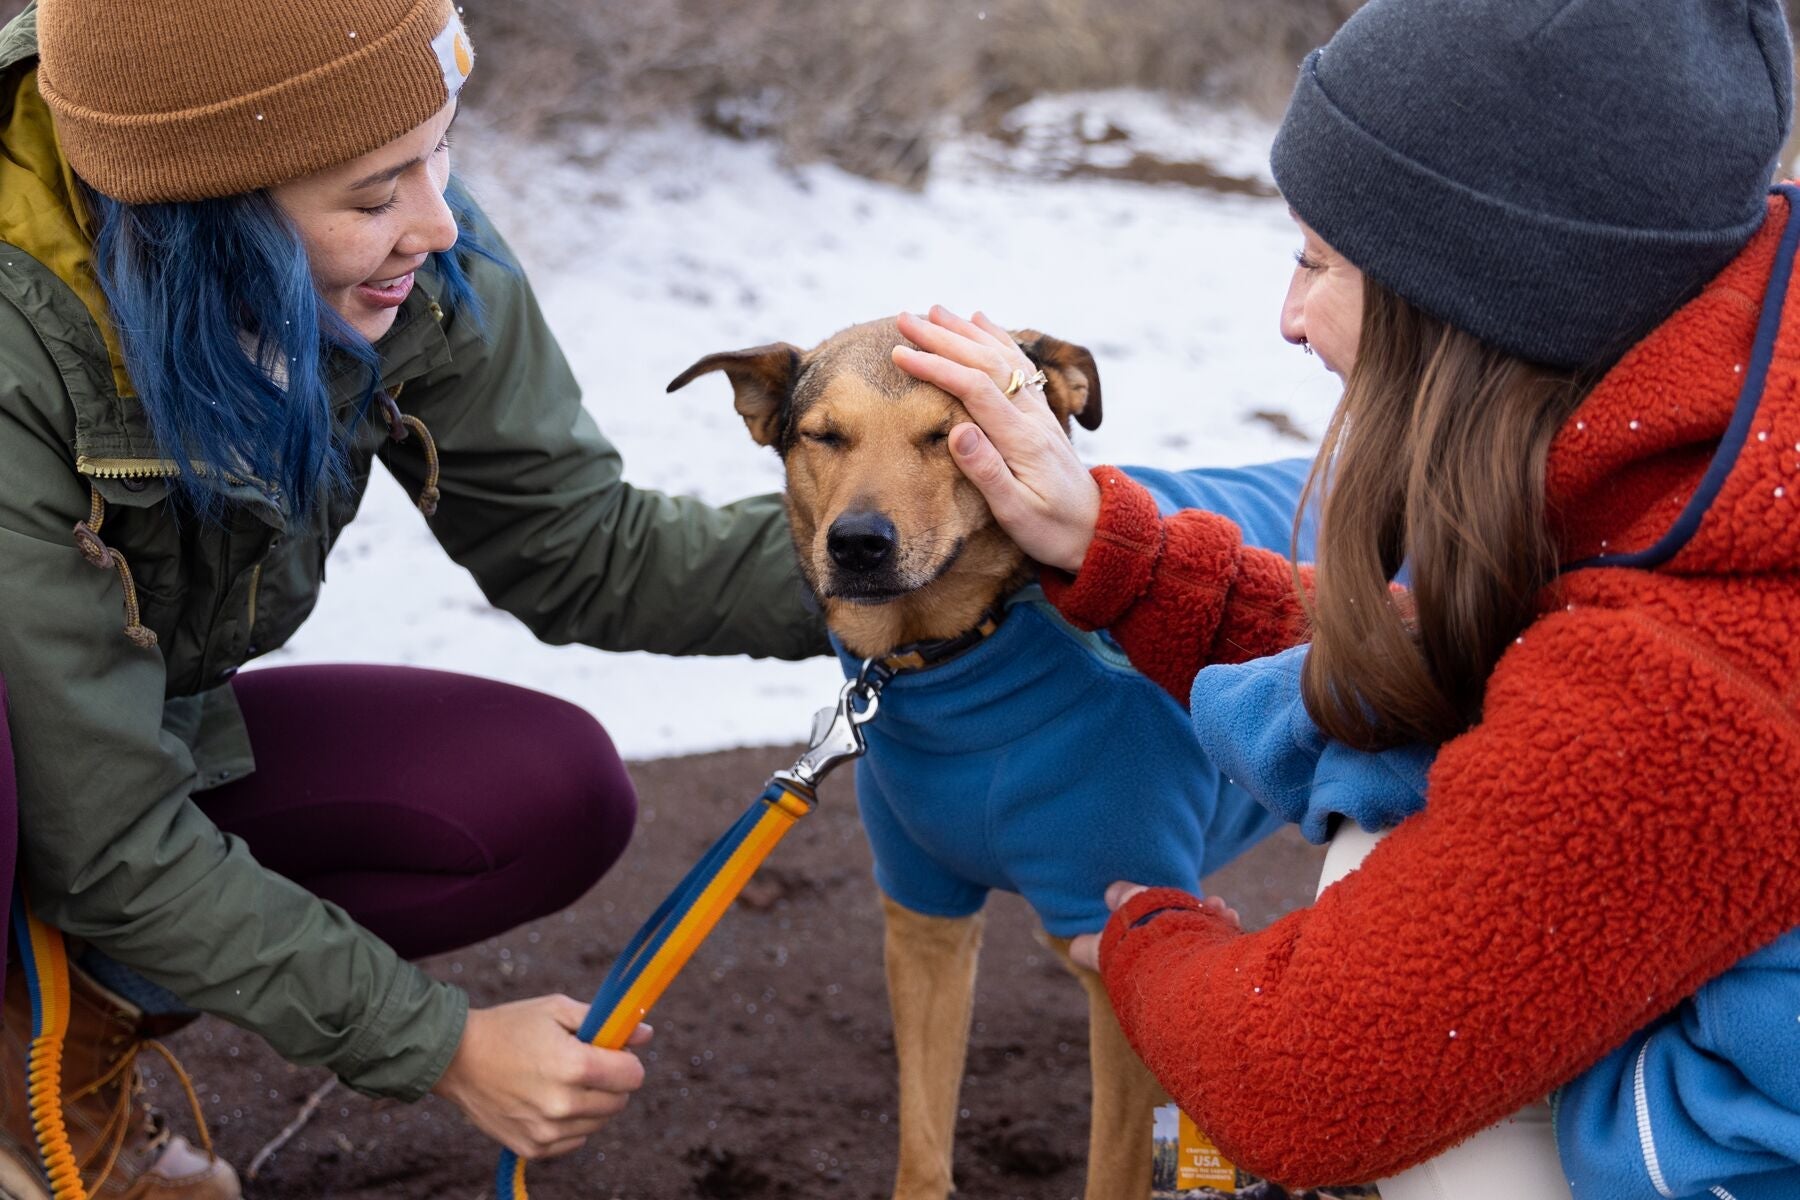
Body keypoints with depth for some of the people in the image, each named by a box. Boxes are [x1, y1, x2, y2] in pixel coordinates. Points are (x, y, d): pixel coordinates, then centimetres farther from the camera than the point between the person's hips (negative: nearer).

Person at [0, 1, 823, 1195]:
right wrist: (439, 1047, -25)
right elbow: (107, 846, -30)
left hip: (159, 733, 6)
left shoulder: (417, 267, -20)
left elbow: (579, 552, -9)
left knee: (556, 793, -13)